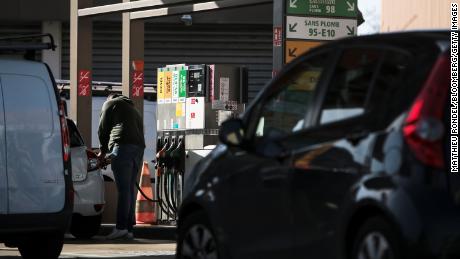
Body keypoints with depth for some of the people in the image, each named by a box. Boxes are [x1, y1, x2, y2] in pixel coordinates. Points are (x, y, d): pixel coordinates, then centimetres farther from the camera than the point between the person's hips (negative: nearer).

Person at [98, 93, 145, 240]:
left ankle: (121, 227, -20)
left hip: (123, 145, -7)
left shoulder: (110, 103, 15)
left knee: (123, 189, -13)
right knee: (130, 188, 8)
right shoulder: (133, 109, 36)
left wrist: (103, 150, 24)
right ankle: (129, 229, 4)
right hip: (139, 146, 7)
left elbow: (103, 129, 9)